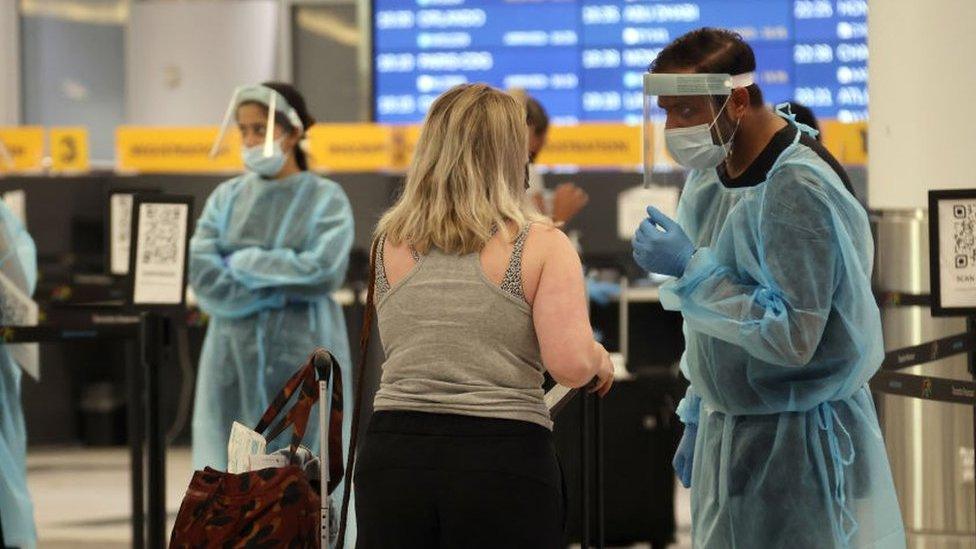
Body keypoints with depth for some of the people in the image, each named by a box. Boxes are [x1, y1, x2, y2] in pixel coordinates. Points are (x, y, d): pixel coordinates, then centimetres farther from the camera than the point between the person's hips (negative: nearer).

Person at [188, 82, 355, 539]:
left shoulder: (325, 199, 2)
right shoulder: (226, 199, 10)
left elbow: (324, 270, -13)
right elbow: (203, 277, -3)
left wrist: (244, 263, -8)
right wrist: (285, 288, -10)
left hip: (303, 359, -3)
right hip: (236, 359, 3)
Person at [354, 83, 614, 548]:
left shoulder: (389, 244, 9)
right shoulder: (541, 245, -4)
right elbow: (569, 365, -14)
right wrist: (599, 359, 7)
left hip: (393, 454, 4)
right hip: (503, 463, -3)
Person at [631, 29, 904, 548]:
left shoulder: (799, 189, -20)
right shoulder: (712, 173, 6)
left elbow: (793, 337, -24)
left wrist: (691, 268, -22)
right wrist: (696, 421, 20)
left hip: (795, 441, -8)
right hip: (723, 426, 8)